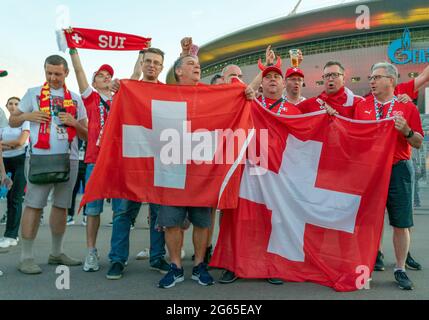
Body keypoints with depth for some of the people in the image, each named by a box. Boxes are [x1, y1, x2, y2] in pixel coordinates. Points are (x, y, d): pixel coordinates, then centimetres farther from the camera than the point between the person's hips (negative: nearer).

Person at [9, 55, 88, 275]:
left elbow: (86, 135, 14)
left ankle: (57, 253, 19)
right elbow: (12, 121, 11)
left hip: (68, 159, 3)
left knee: (61, 205, 8)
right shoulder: (33, 93, 9)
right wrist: (27, 116, -8)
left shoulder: (75, 99, 14)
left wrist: (74, 123, -6)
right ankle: (26, 257, 1)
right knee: (33, 205, -5)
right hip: (40, 157, -3)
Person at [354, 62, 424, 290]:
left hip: (398, 170, -1)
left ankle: (400, 269, 18)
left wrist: (406, 131, -16)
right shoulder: (362, 106, 8)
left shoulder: (407, 106, 3)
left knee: (401, 223, 3)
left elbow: (419, 144, 4)